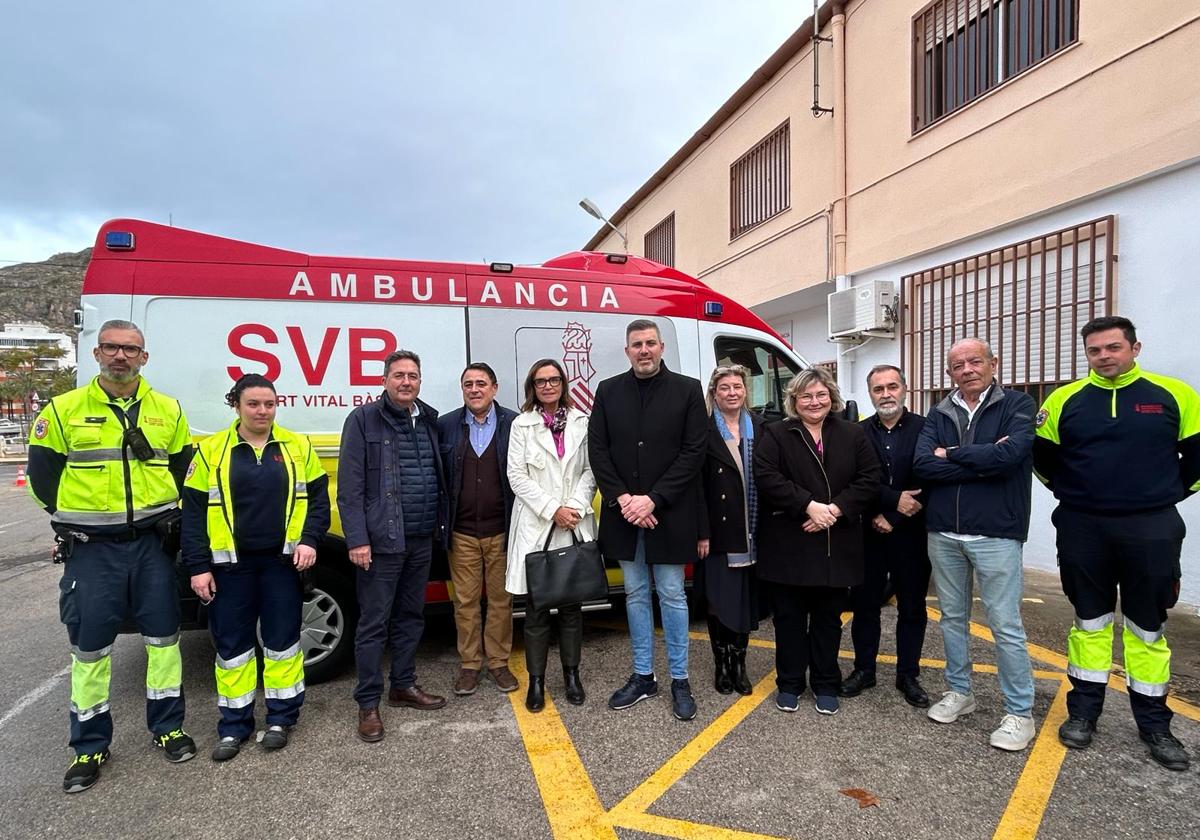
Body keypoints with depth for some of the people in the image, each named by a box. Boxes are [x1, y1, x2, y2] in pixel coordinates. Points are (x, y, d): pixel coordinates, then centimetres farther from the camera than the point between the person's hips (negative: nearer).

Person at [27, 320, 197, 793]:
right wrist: (71, 518, 4)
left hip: (152, 542, 1)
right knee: (89, 646, 7)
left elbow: (186, 467, 11)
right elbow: (42, 472, 5)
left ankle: (167, 728, 25)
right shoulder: (64, 409, -1)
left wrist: (168, 515, 4)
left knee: (163, 637, 8)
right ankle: (90, 745, 24)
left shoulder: (168, 410, 3)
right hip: (91, 547, -1)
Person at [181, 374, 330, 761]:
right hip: (231, 566, 0)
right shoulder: (211, 450, -1)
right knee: (232, 643, 10)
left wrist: (309, 540, -9)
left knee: (282, 639, 9)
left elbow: (318, 497, 4)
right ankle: (234, 725, 26)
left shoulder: (297, 446, 1)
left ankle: (281, 717, 25)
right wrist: (198, 567, -4)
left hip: (282, 562, 0)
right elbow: (193, 512, 0)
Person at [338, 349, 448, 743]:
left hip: (421, 539, 6)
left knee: (411, 616, 17)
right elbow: (349, 486, -10)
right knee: (374, 623, 3)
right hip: (381, 540, -5)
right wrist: (357, 539, -15)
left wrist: (438, 525, 9)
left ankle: (403, 685, 32)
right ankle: (368, 703, 16)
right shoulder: (363, 420, -6)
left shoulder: (429, 419, 10)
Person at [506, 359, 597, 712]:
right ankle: (536, 680, 17)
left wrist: (575, 507, -11)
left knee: (572, 604, 10)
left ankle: (571, 674, 25)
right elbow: (517, 475, -3)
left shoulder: (581, 422, 6)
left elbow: (591, 470, 4)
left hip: (576, 525, 2)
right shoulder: (522, 425, 3)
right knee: (536, 607, 4)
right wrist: (552, 510, -11)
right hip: (535, 526, -1)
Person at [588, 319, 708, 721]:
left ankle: (679, 681, 22)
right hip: (624, 513, 3)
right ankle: (643, 676, 28)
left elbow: (694, 451, -8)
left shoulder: (687, 389, -3)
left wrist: (652, 499, -14)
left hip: (668, 514, -3)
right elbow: (597, 449, 2)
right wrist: (622, 499, -10)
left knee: (672, 595, 7)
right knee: (635, 594, 14)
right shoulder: (608, 391, 4)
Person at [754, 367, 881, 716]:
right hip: (788, 546, -2)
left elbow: (869, 480, 0)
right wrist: (809, 506, -20)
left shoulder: (853, 434, 7)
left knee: (829, 618, 13)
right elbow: (766, 477, -12)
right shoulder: (776, 435, 0)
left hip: (836, 547, 2)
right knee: (789, 617, 8)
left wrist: (836, 509, -14)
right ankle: (789, 684, 24)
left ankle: (826, 685, 29)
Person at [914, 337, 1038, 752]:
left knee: (1006, 625, 4)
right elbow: (922, 465, -8)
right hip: (943, 533, 4)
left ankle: (1020, 713, 21)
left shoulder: (1017, 404, -4)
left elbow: (1009, 454, -22)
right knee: (952, 617, 16)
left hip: (995, 534, -4)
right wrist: (982, 462, -15)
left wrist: (951, 454, -10)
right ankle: (959, 691, 33)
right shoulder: (938, 415, 7)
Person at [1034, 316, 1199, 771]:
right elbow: (1042, 455, 11)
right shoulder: (1065, 400, 0)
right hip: (1082, 529, 1)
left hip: (1150, 530, -1)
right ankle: (1083, 711, 23)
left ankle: (1154, 723, 25)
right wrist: (1070, 492, 8)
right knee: (1089, 621, 12)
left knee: (1147, 626, 10)